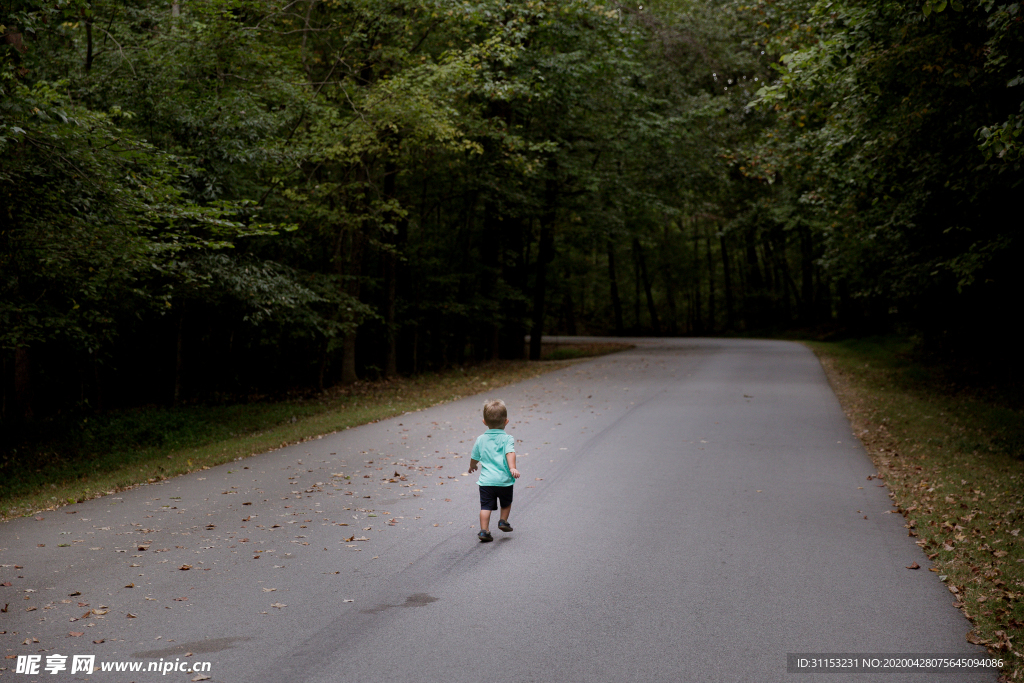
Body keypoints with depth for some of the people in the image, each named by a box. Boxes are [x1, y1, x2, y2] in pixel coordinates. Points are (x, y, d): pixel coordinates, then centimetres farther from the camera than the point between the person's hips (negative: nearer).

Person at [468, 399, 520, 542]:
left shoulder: (480, 439, 6)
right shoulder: (507, 439, -4)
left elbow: (474, 458, 17)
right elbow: (510, 453, -22)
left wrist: (472, 466, 37)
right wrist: (512, 468, -30)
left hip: (486, 480, 2)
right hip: (504, 480, -2)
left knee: (485, 506, 3)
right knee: (506, 503, 25)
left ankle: (484, 530, -3)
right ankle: (503, 522, 31)